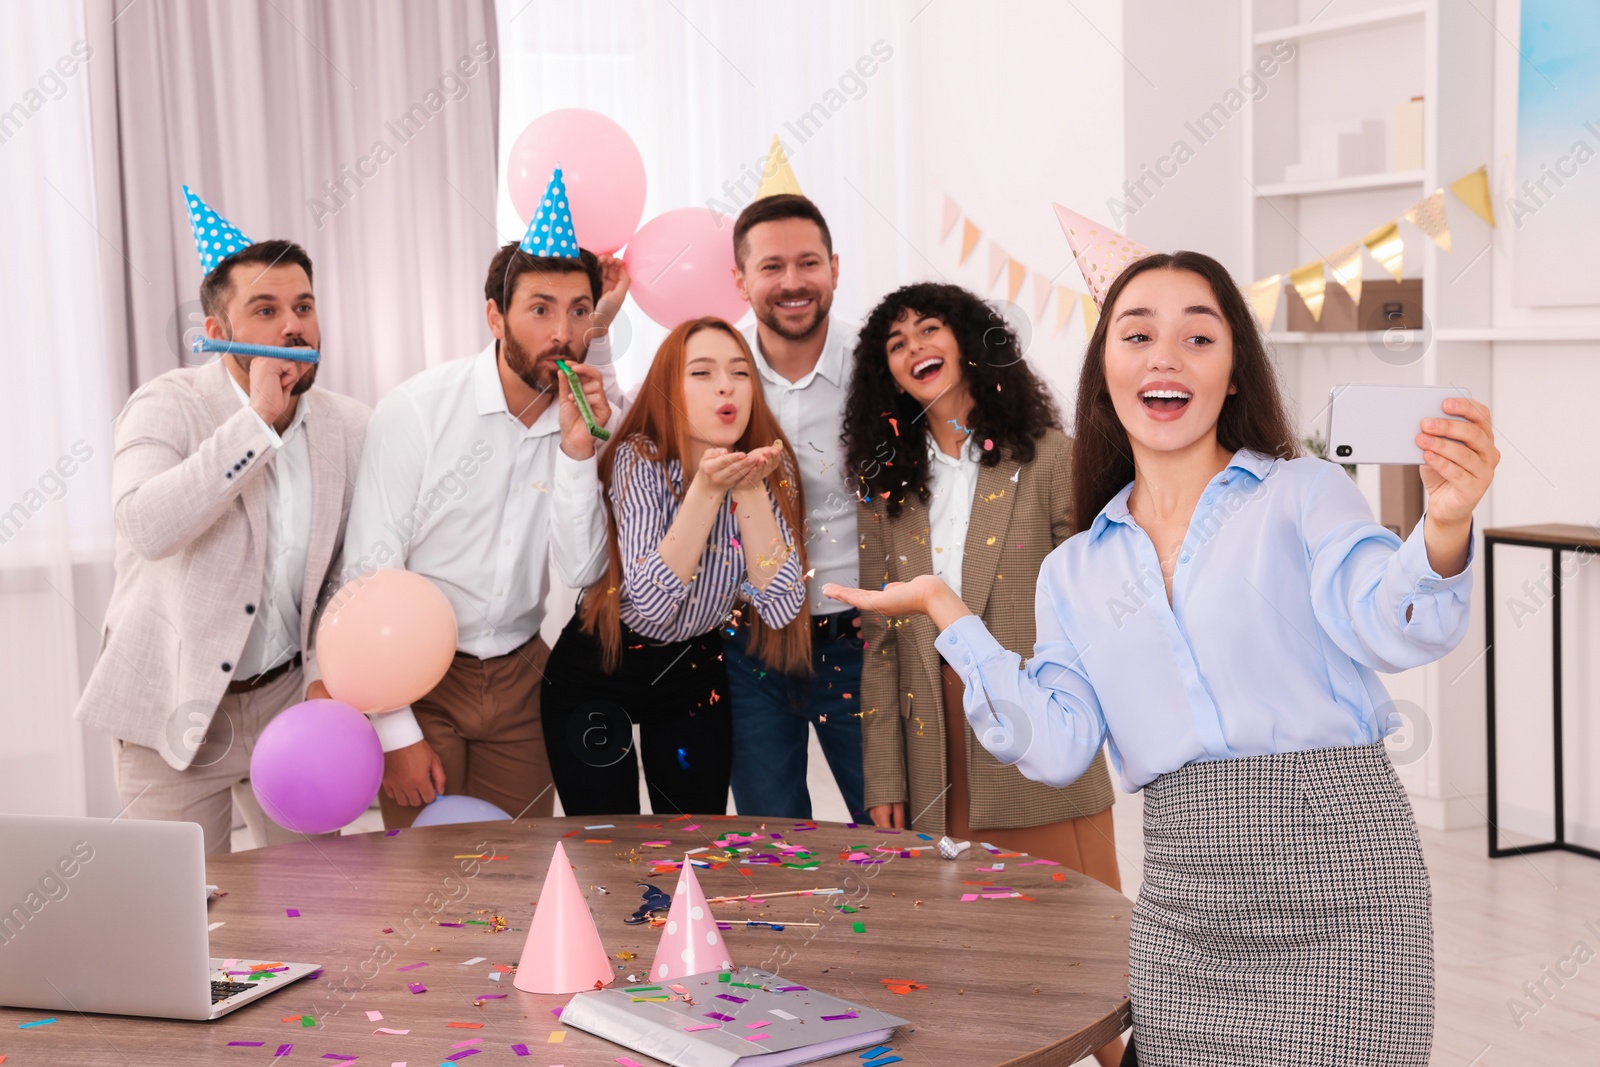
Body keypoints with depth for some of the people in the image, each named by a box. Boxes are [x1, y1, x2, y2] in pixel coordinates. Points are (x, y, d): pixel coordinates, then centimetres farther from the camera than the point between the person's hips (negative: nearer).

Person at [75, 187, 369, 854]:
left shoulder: (350, 427, -1)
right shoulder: (168, 407, -13)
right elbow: (144, 526, -33)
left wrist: (326, 675, -3)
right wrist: (258, 419, -30)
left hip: (288, 696, 4)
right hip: (176, 706, -4)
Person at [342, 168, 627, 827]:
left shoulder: (593, 416, -2)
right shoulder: (418, 409, -14)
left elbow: (581, 571, -9)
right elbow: (370, 575, -14)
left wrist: (577, 451, -22)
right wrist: (394, 730, -16)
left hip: (519, 675, 4)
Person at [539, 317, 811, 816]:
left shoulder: (771, 470, -9)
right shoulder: (640, 460, -19)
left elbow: (782, 608, -19)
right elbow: (650, 600, -29)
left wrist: (751, 489, -28)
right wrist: (707, 488, -35)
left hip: (694, 672, 3)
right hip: (598, 669, -3)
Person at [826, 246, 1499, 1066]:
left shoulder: (1304, 493, 2)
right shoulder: (1075, 572, 13)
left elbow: (1391, 631, -15)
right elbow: (1058, 747, 3)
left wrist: (1444, 528, -36)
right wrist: (948, 614, 2)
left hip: (1337, 873, -3)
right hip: (1183, 895, 3)